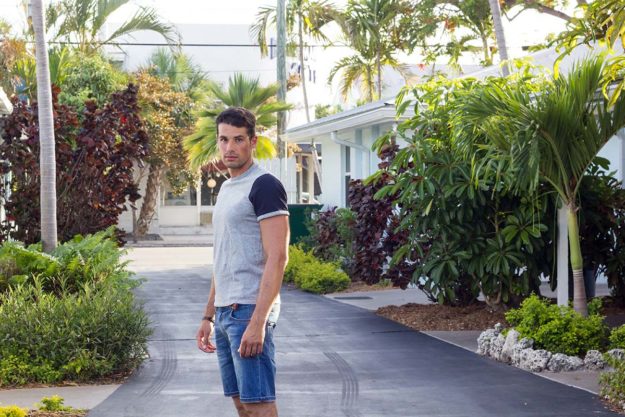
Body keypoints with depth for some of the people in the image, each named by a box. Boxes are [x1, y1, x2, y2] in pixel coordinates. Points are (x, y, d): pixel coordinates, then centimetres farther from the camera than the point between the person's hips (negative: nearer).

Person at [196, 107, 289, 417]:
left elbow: (277, 257, -17)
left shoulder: (264, 185, -10)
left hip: (248, 311, -9)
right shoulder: (226, 189, 18)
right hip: (225, 311, 9)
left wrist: (257, 321, -23)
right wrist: (209, 315, 19)